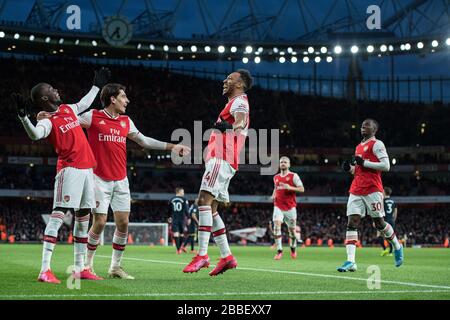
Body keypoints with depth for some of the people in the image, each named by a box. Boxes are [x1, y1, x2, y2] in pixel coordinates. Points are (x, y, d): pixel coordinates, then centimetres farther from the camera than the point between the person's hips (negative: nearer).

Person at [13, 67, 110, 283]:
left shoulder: (68, 109, 17)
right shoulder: (48, 121, -9)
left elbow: (85, 103, 40)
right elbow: (35, 134, -31)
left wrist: (97, 86, 50)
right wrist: (23, 116, -46)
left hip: (87, 168, 9)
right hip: (69, 170, -9)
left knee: (83, 217, 11)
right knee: (59, 214, -15)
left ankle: (79, 269, 19)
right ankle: (45, 269, -20)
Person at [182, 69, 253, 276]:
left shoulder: (239, 101, -4)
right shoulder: (234, 103, 28)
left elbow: (241, 120, -28)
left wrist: (232, 126, -50)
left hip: (222, 159, -10)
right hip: (218, 159, 10)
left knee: (204, 200, -20)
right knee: (211, 208, 8)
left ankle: (202, 255, -27)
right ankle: (226, 257, 9)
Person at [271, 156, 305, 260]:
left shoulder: (293, 176, -1)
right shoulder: (276, 177, 13)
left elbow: (302, 189, -8)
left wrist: (290, 187, -22)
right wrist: (273, 195, 10)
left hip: (290, 207, -3)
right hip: (278, 206, 3)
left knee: (292, 229, 5)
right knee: (276, 225, -19)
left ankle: (293, 248, 34)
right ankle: (279, 250, -17)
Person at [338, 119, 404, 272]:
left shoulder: (377, 144, -3)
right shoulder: (359, 147, 22)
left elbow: (386, 166, -13)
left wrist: (364, 163, -16)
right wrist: (350, 168, 9)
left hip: (372, 189, -7)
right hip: (356, 190, 7)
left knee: (379, 223, 2)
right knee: (352, 223, -6)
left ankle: (397, 247, 29)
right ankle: (350, 261, -12)